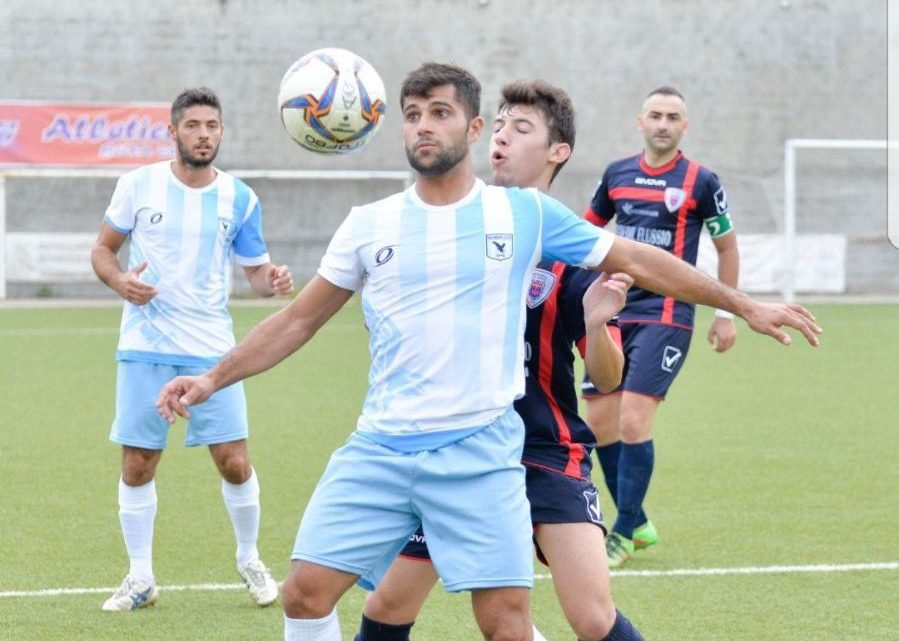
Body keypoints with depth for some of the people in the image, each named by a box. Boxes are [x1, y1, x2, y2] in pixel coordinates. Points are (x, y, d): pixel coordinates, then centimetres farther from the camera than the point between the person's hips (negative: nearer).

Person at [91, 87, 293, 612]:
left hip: (211, 350, 0)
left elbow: (256, 269, 7)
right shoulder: (139, 185, -1)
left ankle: (250, 560, 20)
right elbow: (103, 248, 7)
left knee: (234, 463, -3)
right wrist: (119, 280, -15)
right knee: (137, 466, 2)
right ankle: (141, 578, 16)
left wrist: (273, 280, -17)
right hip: (145, 349, 0)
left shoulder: (240, 199, 1)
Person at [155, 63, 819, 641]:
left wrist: (745, 304, 10)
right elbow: (299, 320, 14)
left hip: (481, 454, -2)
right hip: (378, 449, 2)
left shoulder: (526, 214, 3)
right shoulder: (368, 225, 8)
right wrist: (211, 380, 5)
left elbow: (635, 259, 10)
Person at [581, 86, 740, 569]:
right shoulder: (617, 175, 8)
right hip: (613, 314, 5)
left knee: (632, 420, -15)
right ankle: (637, 523, 18)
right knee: (600, 422, 3)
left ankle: (624, 534, -5)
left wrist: (726, 313, 6)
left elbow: (727, 247, 7)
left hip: (666, 318, -5)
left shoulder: (700, 182, -3)